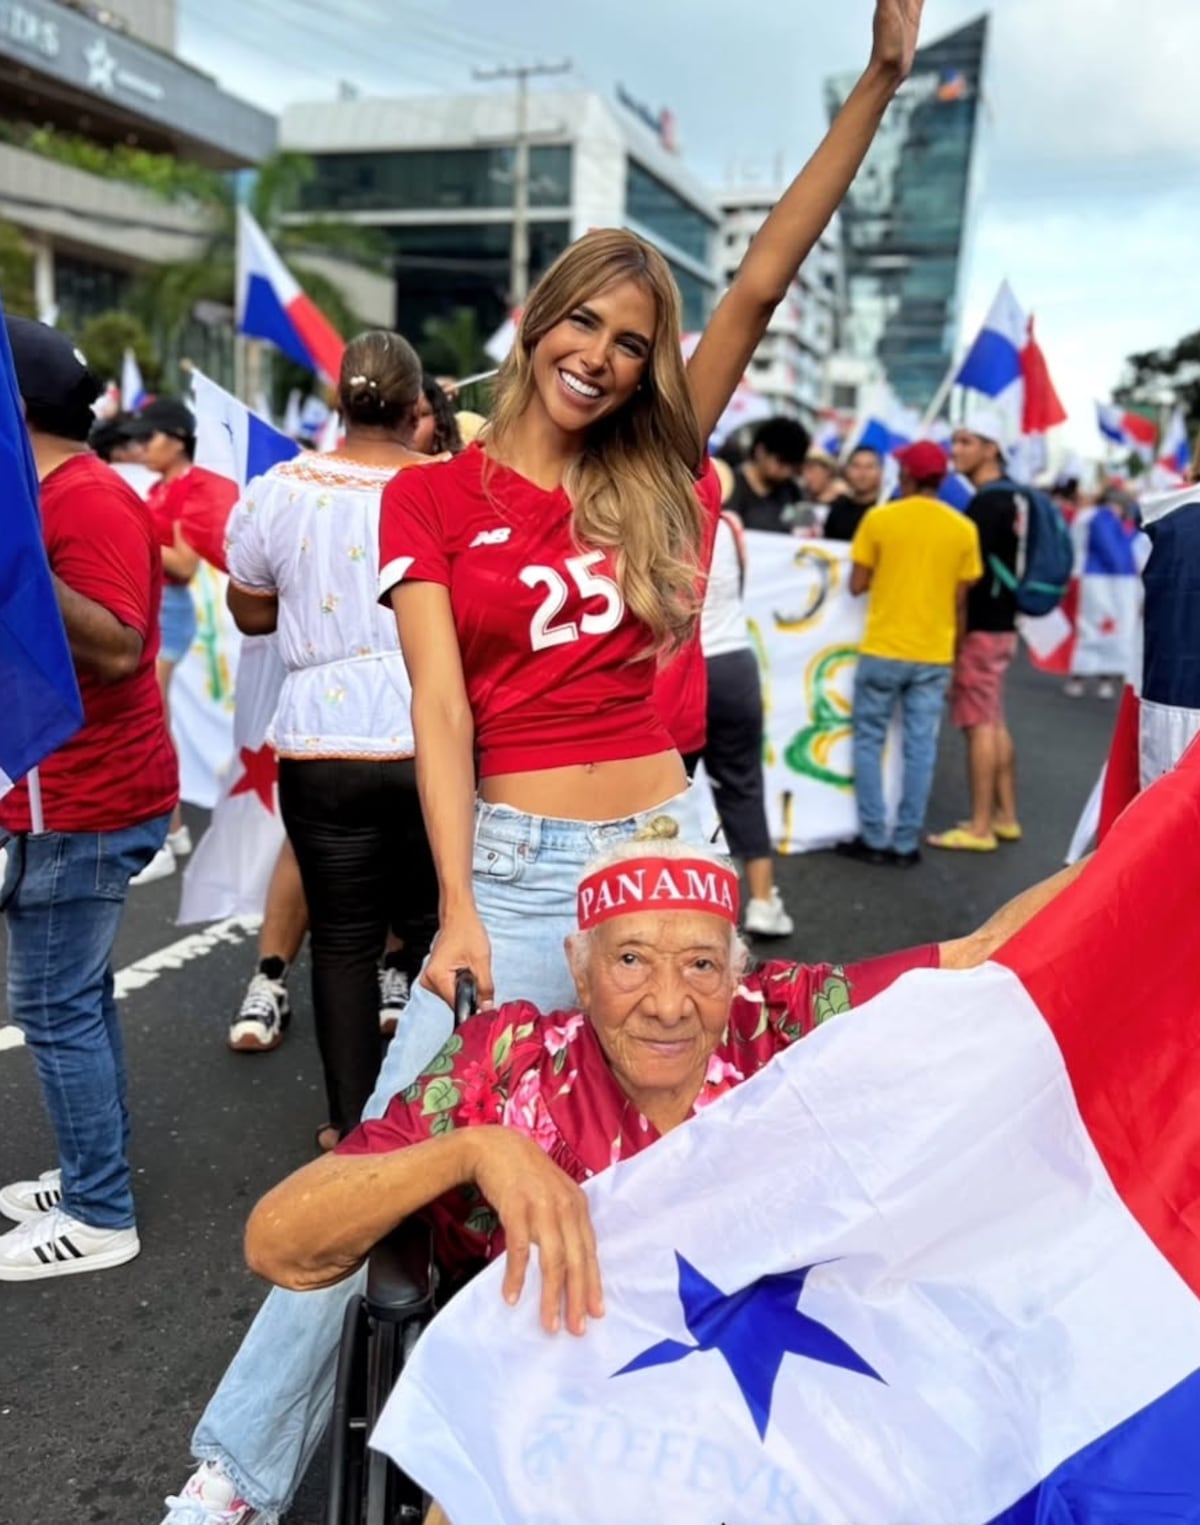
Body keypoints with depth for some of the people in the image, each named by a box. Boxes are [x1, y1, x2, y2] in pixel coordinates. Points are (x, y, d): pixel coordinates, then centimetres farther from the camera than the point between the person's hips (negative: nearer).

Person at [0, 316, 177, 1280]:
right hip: (79, 793, 10)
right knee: (78, 995, 16)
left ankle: (99, 1217, 8)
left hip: (83, 802, -10)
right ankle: (97, 1174, 28)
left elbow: (119, 648, -26)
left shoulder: (84, 502, -17)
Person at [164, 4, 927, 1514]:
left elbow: (762, 285, 3)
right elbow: (440, 711, -8)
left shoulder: (650, 478, 8)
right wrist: (458, 913, -15)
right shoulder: (431, 496, 0)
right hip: (516, 861, -3)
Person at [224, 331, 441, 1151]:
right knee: (437, 929, 14)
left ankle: (353, 1123, 19)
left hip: (325, 748, 0)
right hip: (438, 743, 0)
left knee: (344, 938, 11)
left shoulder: (277, 491, -2)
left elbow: (252, 614, 10)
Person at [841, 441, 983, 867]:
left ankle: (873, 838, 8)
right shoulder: (963, 529, 1)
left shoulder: (879, 519, -7)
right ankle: (906, 843, 9)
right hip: (935, 655, 2)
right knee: (920, 749, 6)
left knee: (869, 742, 9)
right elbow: (961, 599, 5)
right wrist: (952, 647, 16)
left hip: (883, 651, -2)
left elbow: (857, 585, -3)